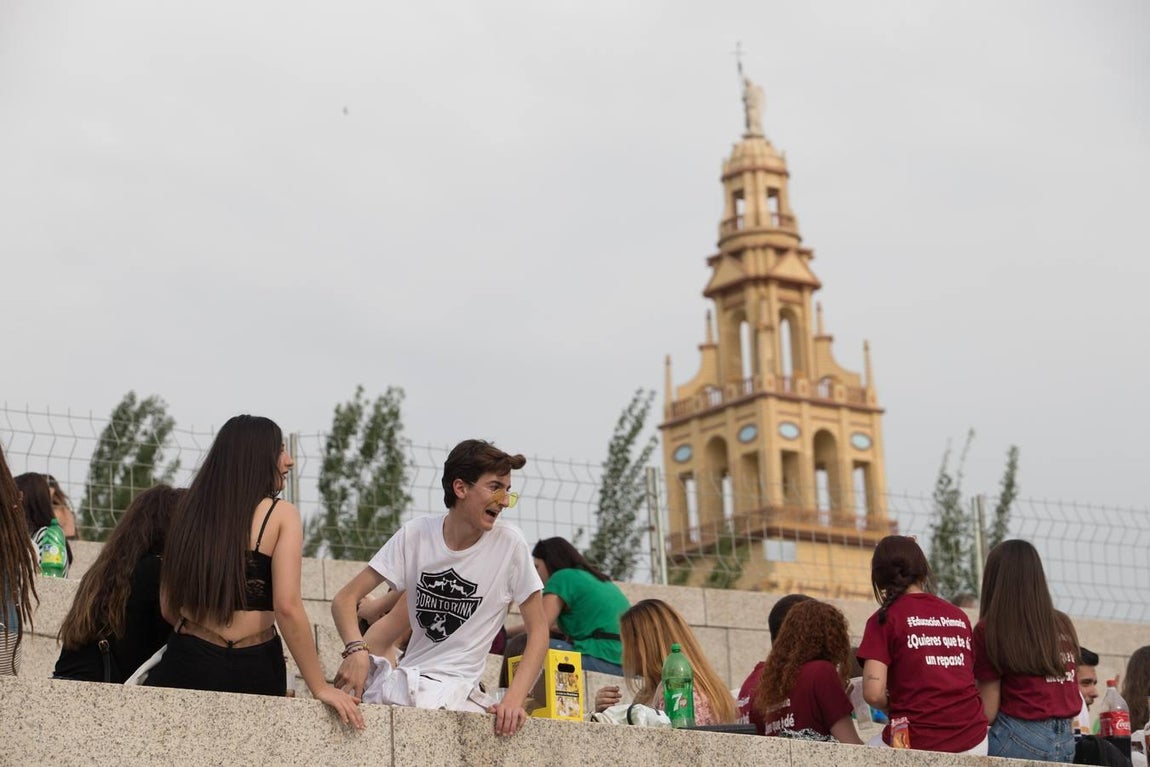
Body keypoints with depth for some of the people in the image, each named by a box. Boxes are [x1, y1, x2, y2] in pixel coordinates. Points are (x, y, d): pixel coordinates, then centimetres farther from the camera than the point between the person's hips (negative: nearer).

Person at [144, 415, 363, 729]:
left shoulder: (191, 511, 7)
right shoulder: (281, 515, -6)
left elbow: (169, 607, 11)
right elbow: (287, 607, -15)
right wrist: (320, 688, -11)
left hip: (187, 664, 3)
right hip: (252, 670, -2)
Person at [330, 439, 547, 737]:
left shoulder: (509, 543, -7)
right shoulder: (416, 534, -2)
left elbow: (538, 630, -3)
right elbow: (345, 599, -1)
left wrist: (514, 699, -17)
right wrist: (357, 650, -22)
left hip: (456, 689, -2)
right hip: (403, 678, 3)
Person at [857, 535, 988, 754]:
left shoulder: (885, 618, -1)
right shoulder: (960, 617, 11)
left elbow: (873, 693, -10)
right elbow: (969, 680, 9)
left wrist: (895, 710, 9)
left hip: (916, 743, -3)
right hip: (972, 742, 3)